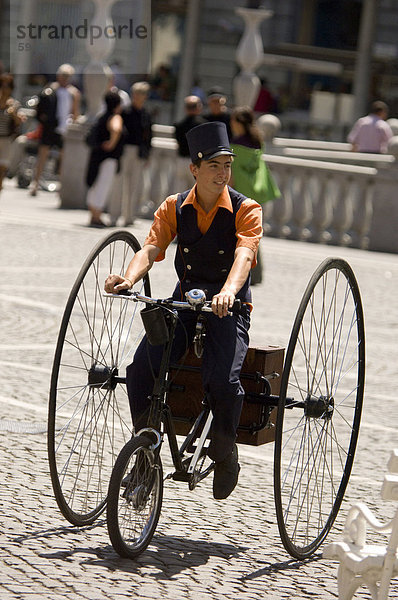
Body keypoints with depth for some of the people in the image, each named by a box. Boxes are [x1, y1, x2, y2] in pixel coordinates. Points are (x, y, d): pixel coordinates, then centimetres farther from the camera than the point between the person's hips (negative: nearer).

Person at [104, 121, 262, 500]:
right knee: (140, 369, -21)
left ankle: (225, 454, 1)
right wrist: (128, 279, -34)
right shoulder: (174, 208, 2)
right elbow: (151, 248, -11)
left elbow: (244, 255, -25)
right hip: (183, 300, 3)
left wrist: (228, 291, -46)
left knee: (222, 380, -28)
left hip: (228, 308, -3)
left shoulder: (246, 210, -7)